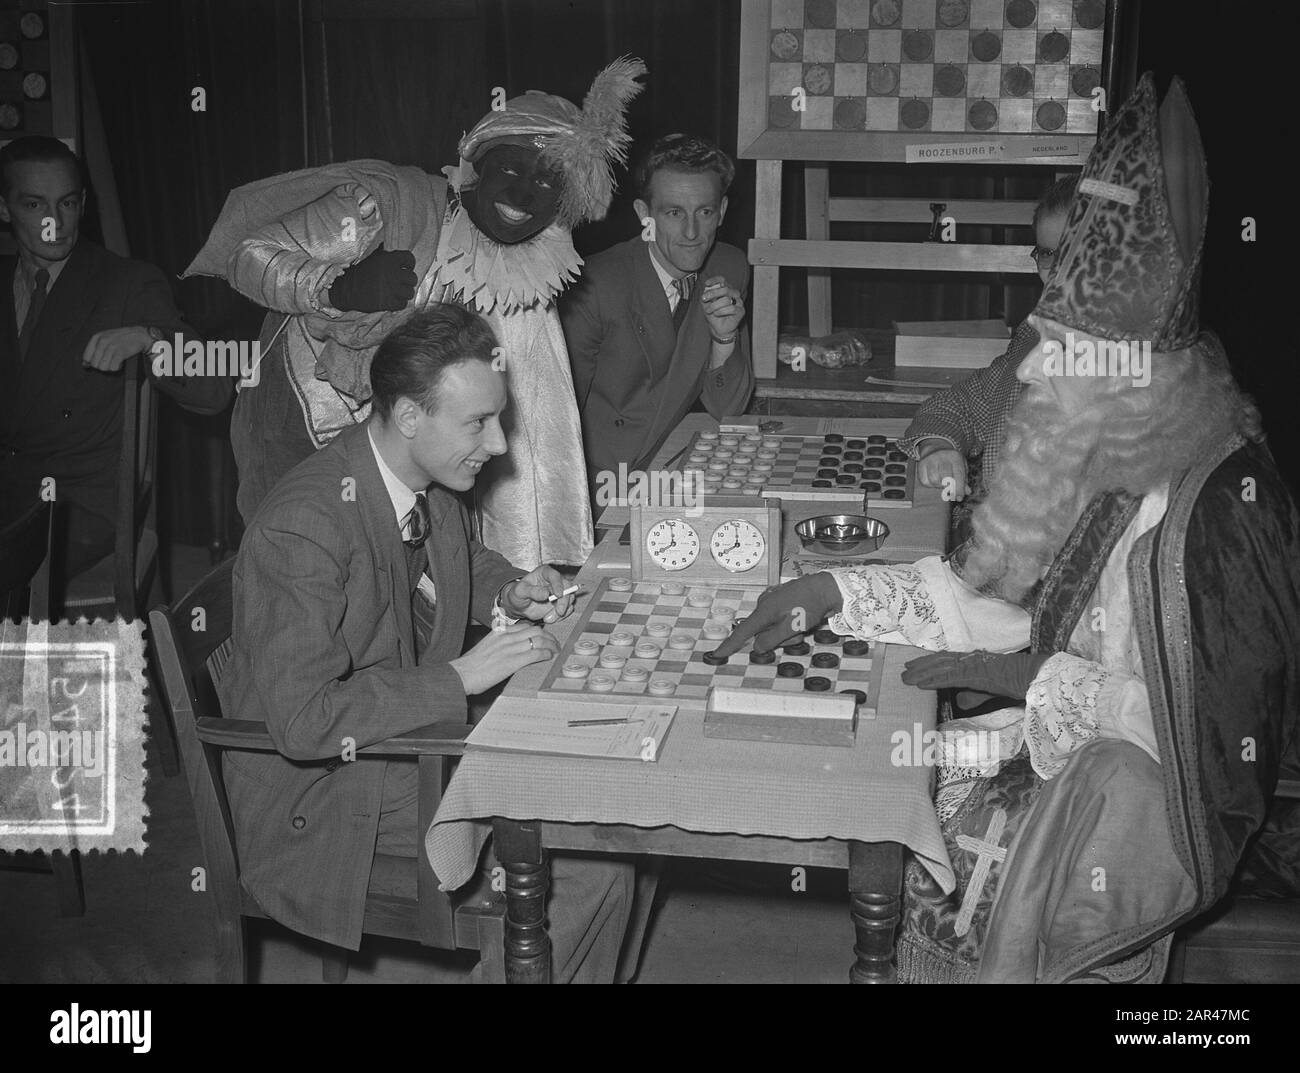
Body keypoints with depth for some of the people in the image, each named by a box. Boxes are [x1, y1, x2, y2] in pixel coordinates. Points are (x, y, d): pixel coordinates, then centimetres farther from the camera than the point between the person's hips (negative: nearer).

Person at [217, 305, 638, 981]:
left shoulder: (430, 482, -1)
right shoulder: (301, 530, -28)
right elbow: (301, 720, -32)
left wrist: (509, 594, 0)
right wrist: (459, 678, -29)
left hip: (414, 728, 9)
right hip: (322, 785, -8)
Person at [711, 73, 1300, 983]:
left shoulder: (1223, 498, -22)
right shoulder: (1111, 459, 0)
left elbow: (1226, 713, -21)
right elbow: (1005, 599, 2)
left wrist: (1029, 680, -21)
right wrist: (837, 593, -7)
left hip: (1147, 796, -7)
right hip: (1070, 743, 7)